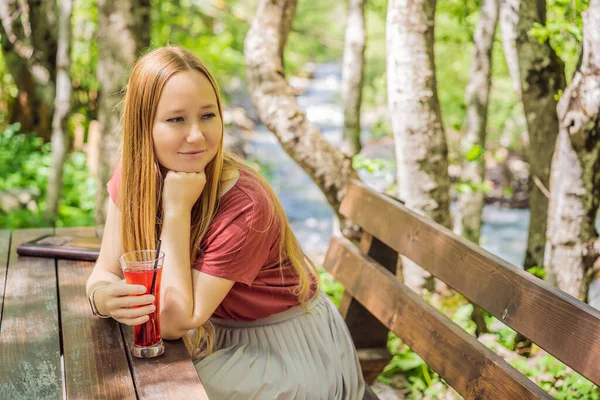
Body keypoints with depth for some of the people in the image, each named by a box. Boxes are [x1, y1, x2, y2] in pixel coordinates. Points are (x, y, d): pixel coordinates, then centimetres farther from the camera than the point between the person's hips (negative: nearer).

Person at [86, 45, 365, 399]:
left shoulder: (244, 207, -30)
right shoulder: (132, 173, -12)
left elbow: (174, 322, -27)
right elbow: (105, 270, -9)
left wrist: (177, 210, -34)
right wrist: (104, 297, -33)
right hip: (216, 337, 5)